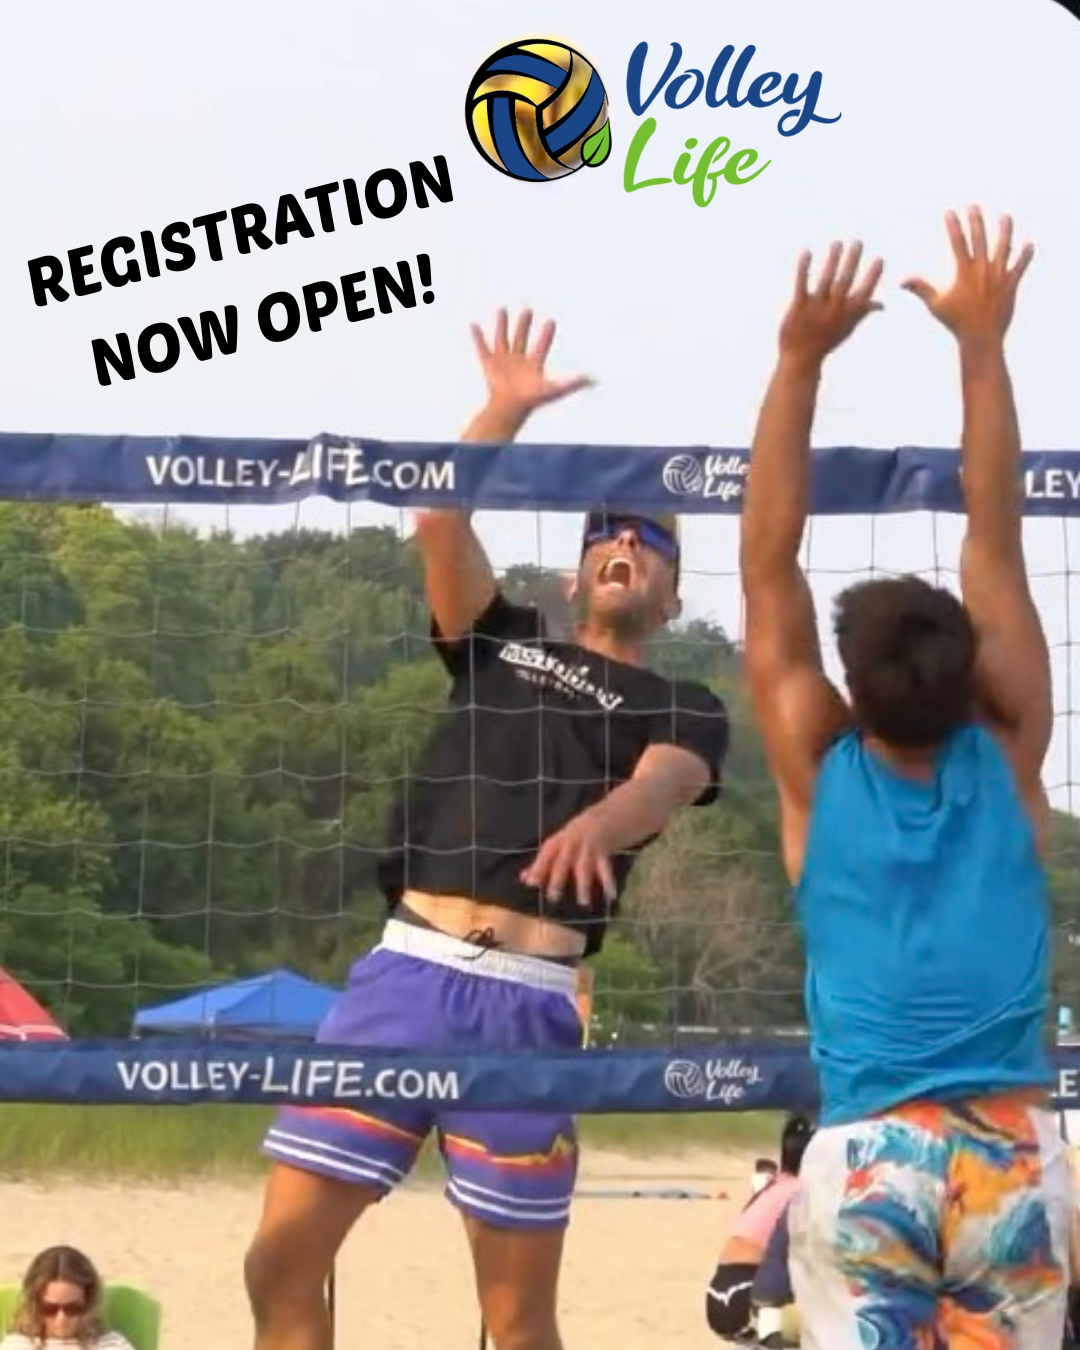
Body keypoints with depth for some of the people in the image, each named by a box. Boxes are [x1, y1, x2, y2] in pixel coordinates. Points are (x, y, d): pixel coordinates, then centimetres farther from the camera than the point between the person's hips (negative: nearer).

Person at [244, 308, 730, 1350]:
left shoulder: (683, 711, 13)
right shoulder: (502, 646, 22)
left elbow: (660, 785, -11)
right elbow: (437, 524, 7)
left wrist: (598, 824, -32)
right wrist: (508, 409, 7)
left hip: (527, 998, -2)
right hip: (406, 968, 3)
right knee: (282, 1260, -4)